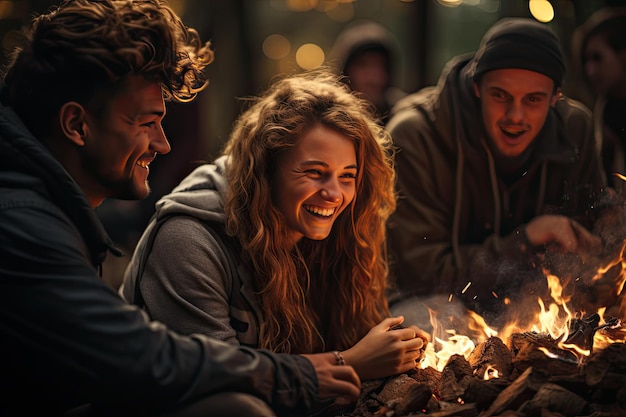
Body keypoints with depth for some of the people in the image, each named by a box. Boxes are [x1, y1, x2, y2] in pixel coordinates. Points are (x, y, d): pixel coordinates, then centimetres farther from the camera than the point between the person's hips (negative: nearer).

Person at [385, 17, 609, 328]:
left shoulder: (576, 127, -6)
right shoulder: (414, 136, -20)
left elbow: (591, 237, 4)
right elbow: (420, 271, -20)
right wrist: (521, 242, -27)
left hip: (526, 302, 6)